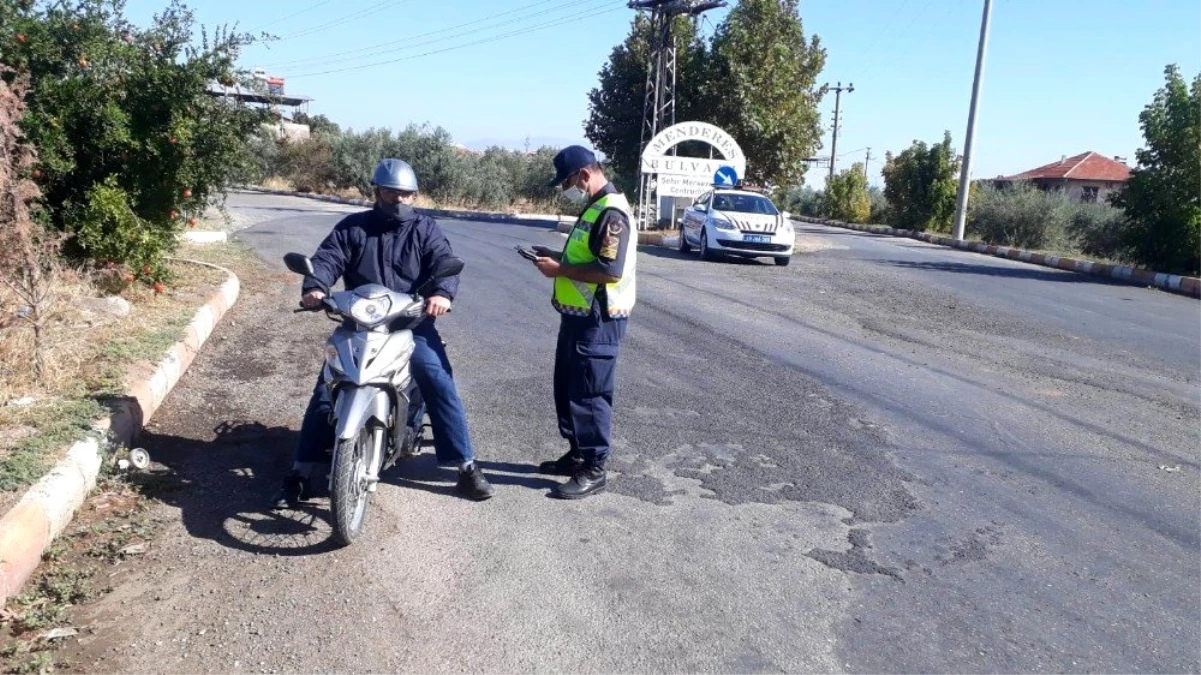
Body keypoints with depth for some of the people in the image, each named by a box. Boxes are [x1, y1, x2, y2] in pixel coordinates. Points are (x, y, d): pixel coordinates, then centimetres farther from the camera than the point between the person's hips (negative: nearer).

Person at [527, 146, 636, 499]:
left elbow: (610, 271, -26)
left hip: (599, 320, -11)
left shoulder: (611, 212, -18)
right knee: (568, 388, 17)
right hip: (579, 315, 11)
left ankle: (594, 470, 6)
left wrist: (560, 269, -19)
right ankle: (578, 454, 30)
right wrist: (556, 258, 9)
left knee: (589, 394, -4)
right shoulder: (593, 207, 15)